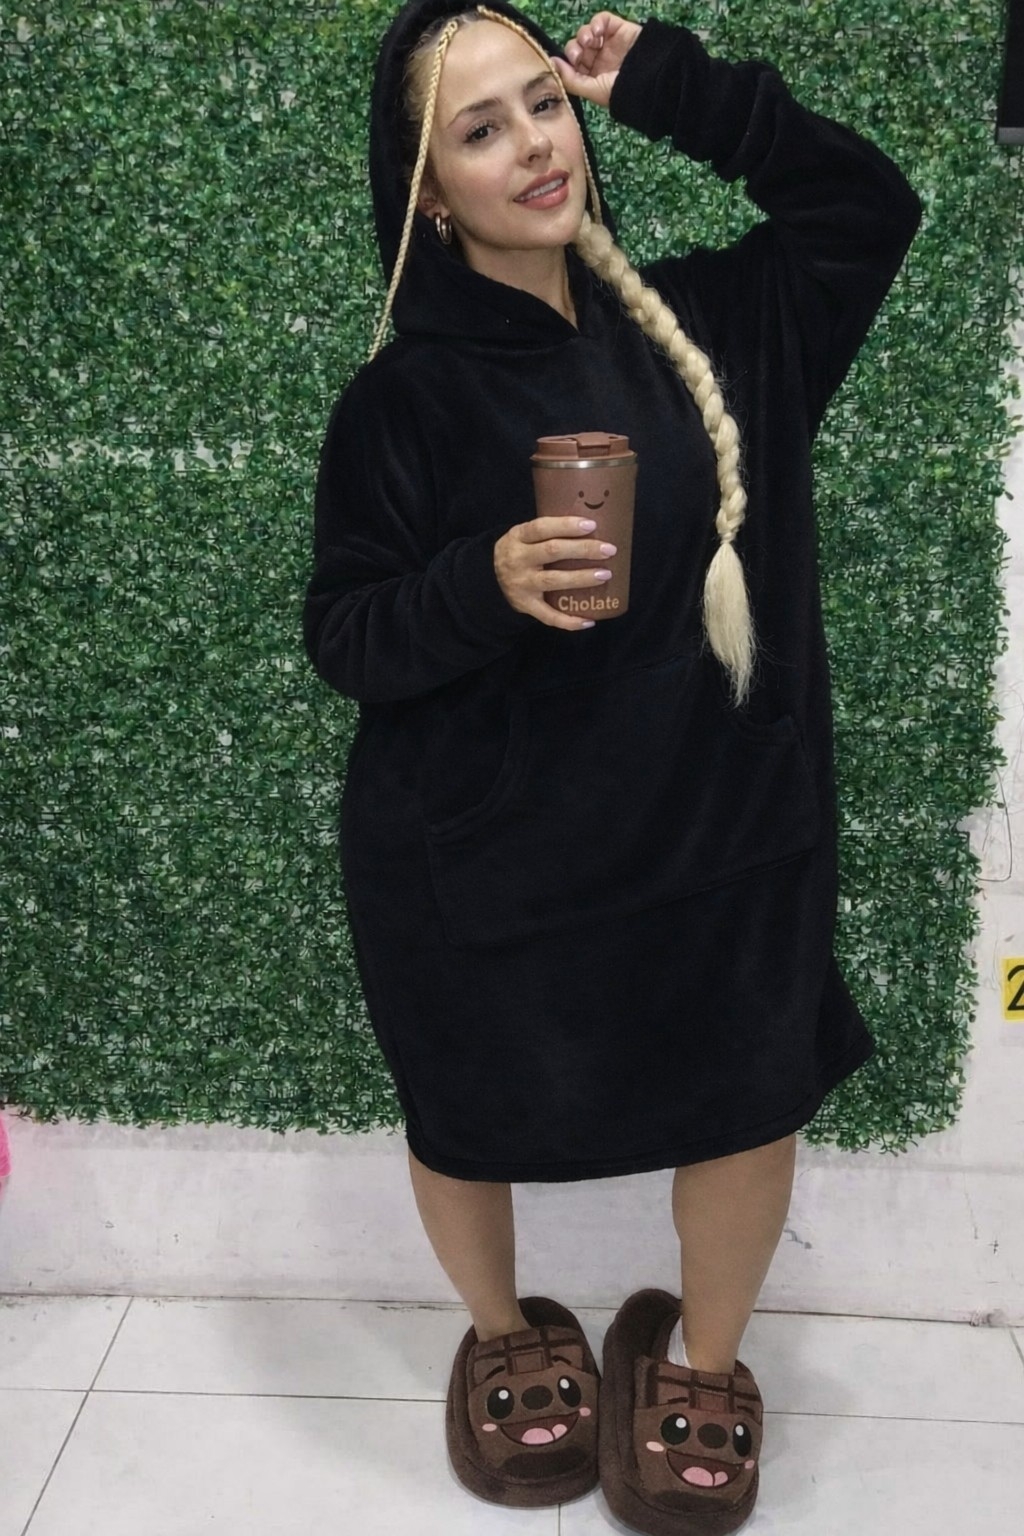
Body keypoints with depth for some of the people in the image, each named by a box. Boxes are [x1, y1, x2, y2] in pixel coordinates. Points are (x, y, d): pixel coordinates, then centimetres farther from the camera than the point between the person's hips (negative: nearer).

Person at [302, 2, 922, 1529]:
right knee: (468, 1121, 16)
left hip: (726, 830, 3)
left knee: (752, 1102, 10)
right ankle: (505, 1338, 49)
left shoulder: (704, 320, 1)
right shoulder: (405, 399, -10)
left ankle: (701, 1355, 41)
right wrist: (481, 587, -27)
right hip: (480, 870, -2)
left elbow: (868, 199, 9)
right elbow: (343, 638, -8)